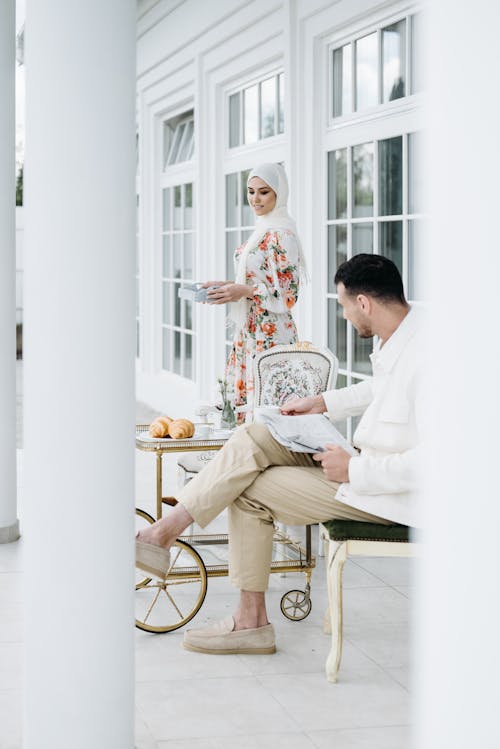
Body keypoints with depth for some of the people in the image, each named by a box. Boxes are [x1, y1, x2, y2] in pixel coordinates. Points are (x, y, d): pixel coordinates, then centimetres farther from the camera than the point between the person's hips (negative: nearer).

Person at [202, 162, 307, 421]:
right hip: (250, 331, 9)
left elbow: (288, 293, -15)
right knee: (244, 400, 9)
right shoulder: (261, 230, 14)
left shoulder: (282, 235, -13)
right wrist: (227, 286, 8)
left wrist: (244, 291, -20)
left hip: (270, 335, -9)